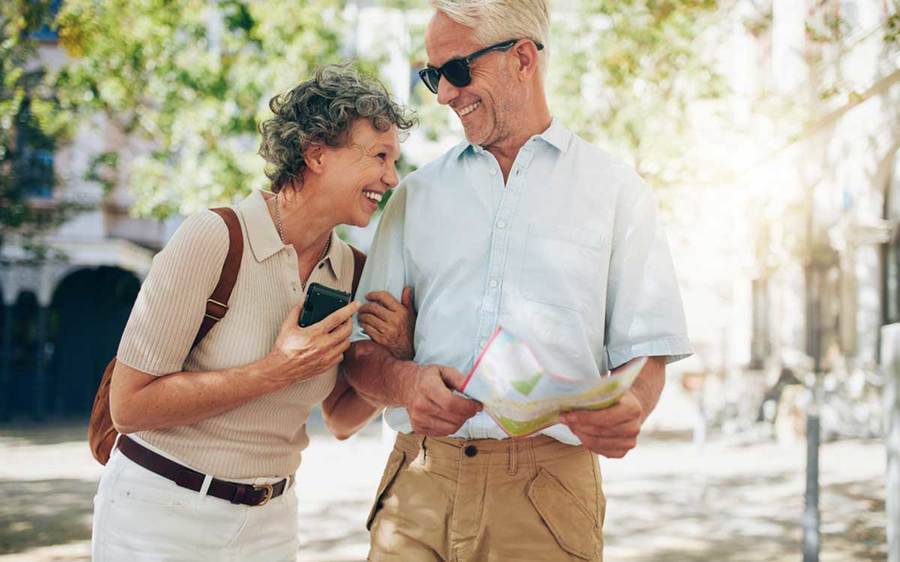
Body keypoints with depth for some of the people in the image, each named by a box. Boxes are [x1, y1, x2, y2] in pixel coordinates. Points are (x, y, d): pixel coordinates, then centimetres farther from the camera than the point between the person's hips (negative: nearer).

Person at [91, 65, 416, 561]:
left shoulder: (351, 270, 0)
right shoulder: (213, 238, -18)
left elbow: (341, 419, 10)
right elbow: (129, 405, -18)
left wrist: (396, 357, -9)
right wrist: (275, 373, -23)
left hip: (269, 521, 6)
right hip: (160, 514, -5)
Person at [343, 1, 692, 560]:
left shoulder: (616, 191, 7)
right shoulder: (417, 193, 14)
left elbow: (644, 352, 2)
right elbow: (361, 350, 10)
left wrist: (628, 411, -21)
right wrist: (405, 382, -13)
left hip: (549, 489, -2)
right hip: (419, 482, 2)